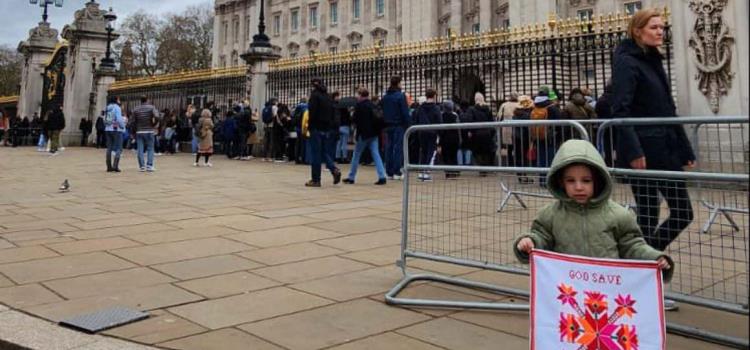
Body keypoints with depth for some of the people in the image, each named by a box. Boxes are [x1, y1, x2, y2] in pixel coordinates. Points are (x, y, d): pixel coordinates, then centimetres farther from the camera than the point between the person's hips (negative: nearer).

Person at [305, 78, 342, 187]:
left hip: (317, 128, -6)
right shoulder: (328, 97, 14)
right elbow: (333, 113, 13)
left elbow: (312, 112, -14)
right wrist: (330, 124, 13)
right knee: (325, 152, 14)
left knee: (316, 154, -2)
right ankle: (334, 170, -9)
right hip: (328, 129, 6)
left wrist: (310, 125, -7)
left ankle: (316, 180, 1)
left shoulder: (315, 95, -7)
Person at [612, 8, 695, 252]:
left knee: (682, 212, 10)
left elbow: (667, 111, 19)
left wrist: (685, 150, 17)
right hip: (643, 153, -8)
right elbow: (620, 110, -19)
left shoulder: (654, 61, 16)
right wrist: (634, 151, -28)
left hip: (666, 151, 8)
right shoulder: (627, 62, -9)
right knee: (648, 216, -1)